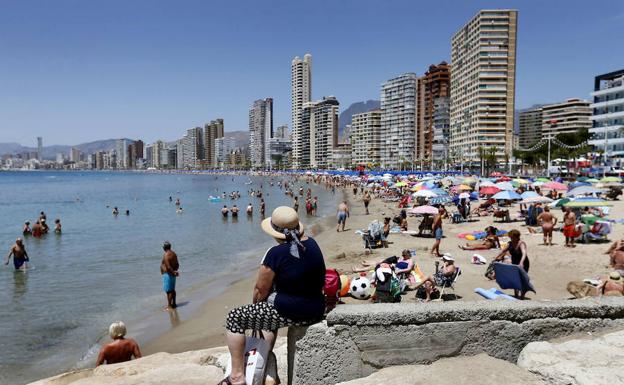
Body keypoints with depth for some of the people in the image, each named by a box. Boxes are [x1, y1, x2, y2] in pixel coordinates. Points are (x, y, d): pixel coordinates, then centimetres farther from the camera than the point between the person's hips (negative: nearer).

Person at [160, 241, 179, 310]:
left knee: (168, 291, -2)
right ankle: (174, 304, 28)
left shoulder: (166, 255, -19)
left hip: (167, 274, -9)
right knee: (172, 289, 18)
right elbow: (177, 265, 11)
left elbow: (168, 267, -24)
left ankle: (169, 306, 3)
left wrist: (173, 272, -16)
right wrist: (175, 271, 6)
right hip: (172, 274, 9)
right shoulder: (174, 254, 9)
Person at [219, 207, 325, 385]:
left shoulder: (276, 253, -19)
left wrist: (255, 306, 13)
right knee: (268, 310, 36)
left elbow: (260, 290, -10)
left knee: (234, 318, 10)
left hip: (291, 312, -8)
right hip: (316, 310, 8)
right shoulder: (312, 244, 1)